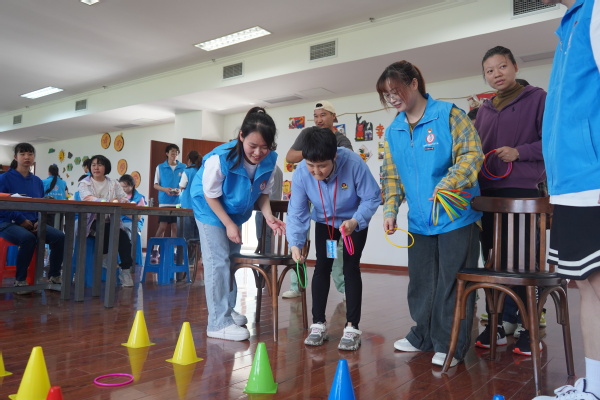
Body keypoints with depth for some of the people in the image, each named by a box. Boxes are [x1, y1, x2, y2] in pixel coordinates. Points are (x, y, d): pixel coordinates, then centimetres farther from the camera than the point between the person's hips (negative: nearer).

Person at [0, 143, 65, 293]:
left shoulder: (37, 181, 14)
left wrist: (39, 221, -6)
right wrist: (21, 220, -18)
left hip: (32, 223, 5)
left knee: (59, 236, -21)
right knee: (28, 238, -37)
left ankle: (54, 276, -5)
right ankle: (20, 279, -18)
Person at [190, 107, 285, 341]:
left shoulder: (270, 160, -21)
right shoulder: (220, 158, -35)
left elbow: (263, 192, -5)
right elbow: (211, 195, -22)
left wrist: (268, 216, -21)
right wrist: (229, 225, -21)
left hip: (236, 211, 6)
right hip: (210, 208, -6)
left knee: (231, 260, 15)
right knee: (218, 262, -10)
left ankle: (227, 311, 31)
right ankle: (219, 323, -4)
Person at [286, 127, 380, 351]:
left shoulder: (354, 164, -36)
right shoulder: (301, 173, -28)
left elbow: (372, 198, -25)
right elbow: (297, 212, -23)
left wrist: (355, 221, -40)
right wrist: (296, 243, -35)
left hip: (355, 222, -2)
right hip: (324, 223, 3)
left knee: (351, 268, -7)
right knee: (322, 268, 0)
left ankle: (352, 328, 1)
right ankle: (318, 324, 11)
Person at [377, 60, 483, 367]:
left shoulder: (449, 115, -9)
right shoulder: (393, 131, 8)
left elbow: (472, 155, -16)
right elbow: (391, 175, 11)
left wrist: (447, 185, -30)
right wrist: (390, 209, 0)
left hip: (456, 217, -6)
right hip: (419, 222, 6)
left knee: (453, 282, 3)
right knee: (420, 282, 15)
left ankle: (450, 345, 18)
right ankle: (424, 336, 32)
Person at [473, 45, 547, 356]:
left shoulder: (537, 98, 1)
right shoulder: (484, 109, 16)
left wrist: (519, 152, -15)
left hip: (522, 191, -5)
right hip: (487, 193, 5)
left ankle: (529, 327, 11)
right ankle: (500, 322, 19)